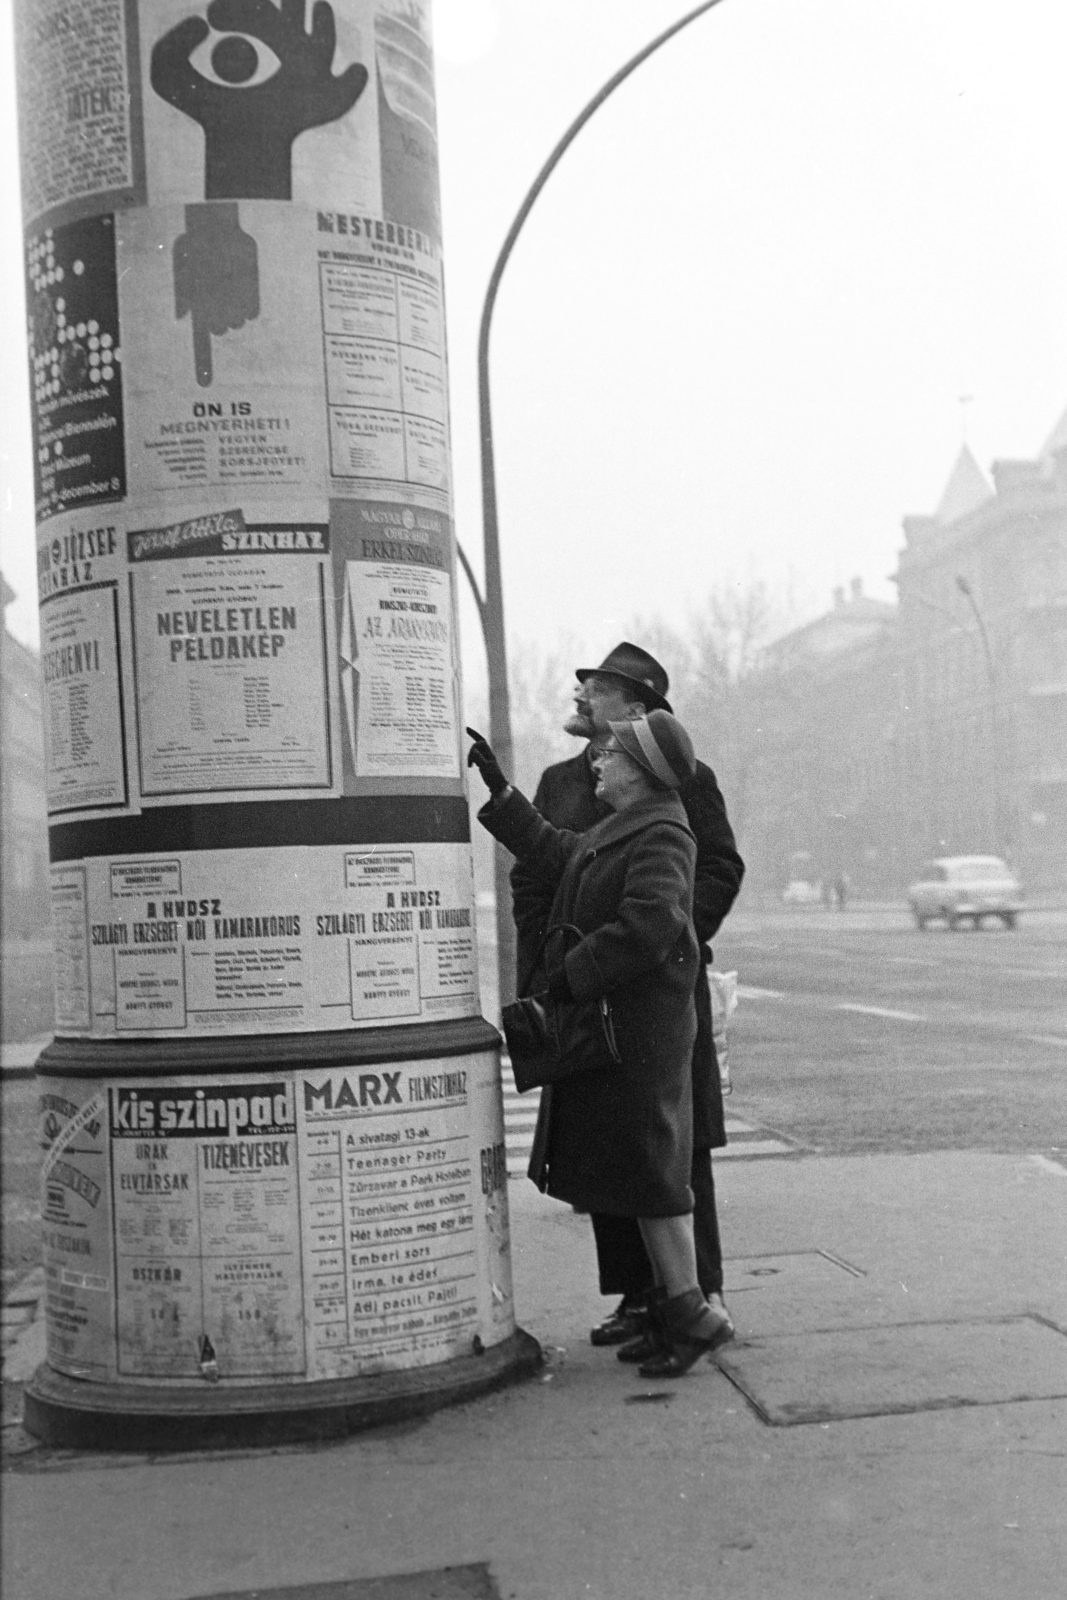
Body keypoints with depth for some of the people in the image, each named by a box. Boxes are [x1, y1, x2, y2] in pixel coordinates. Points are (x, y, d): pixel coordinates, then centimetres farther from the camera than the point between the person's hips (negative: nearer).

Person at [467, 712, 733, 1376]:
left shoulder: (661, 836, -16)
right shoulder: (622, 830, 15)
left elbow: (648, 925, -29)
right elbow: (557, 854, 28)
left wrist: (572, 974, -21)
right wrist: (500, 788, 27)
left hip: (638, 1029, -10)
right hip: (607, 1026, 10)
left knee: (647, 1169, -5)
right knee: (632, 1168, 12)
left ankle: (690, 1313, 5)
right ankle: (676, 1304, 21)